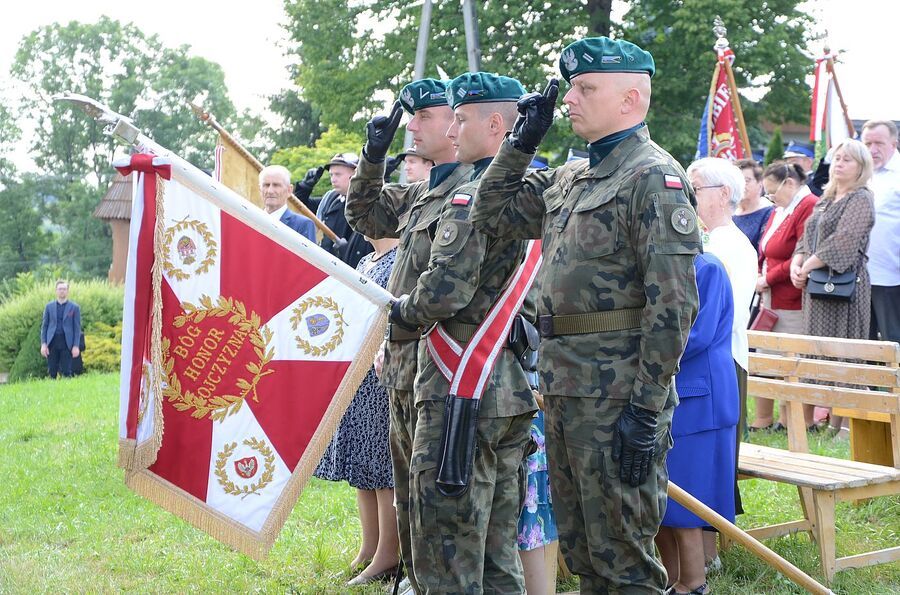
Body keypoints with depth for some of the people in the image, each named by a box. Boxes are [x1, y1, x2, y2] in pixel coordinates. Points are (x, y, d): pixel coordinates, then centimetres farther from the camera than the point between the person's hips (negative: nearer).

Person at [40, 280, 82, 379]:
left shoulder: (75, 307, 5)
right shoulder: (49, 306, 11)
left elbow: (77, 328, 2)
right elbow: (44, 326, 10)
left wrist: (76, 346, -5)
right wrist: (43, 344, 0)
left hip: (67, 342, -2)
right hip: (52, 342, 2)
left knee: (66, 372, -5)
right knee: (52, 372, 2)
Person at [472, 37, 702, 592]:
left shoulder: (656, 179, -13)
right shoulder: (568, 177, 14)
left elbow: (673, 304, -19)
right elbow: (493, 215, 19)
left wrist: (647, 410, -21)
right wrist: (523, 141, 10)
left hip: (617, 395, -9)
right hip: (563, 385, 9)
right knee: (579, 547, 17)